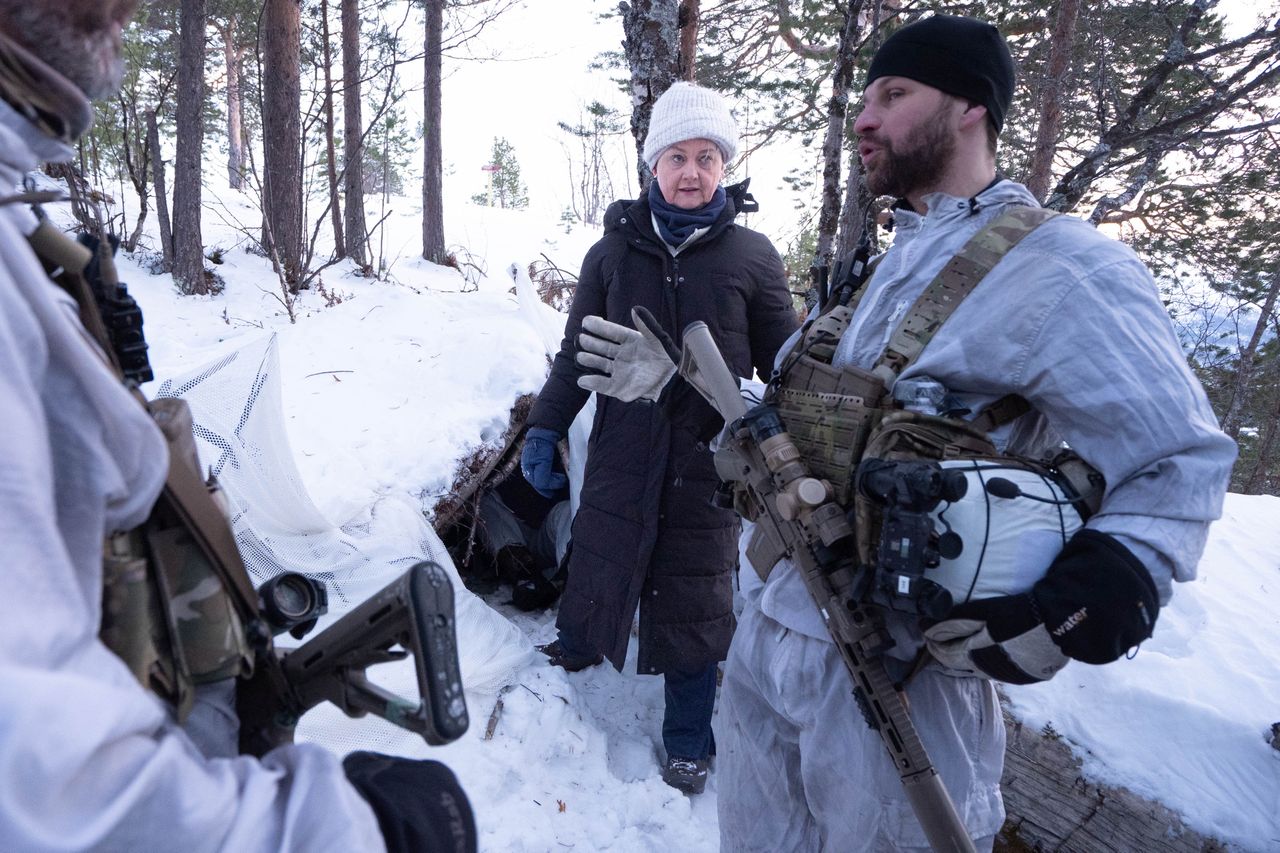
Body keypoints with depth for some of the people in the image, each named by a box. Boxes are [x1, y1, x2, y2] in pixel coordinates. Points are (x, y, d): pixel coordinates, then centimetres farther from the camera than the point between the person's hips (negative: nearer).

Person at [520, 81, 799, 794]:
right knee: (599, 561, 12)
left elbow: (784, 364, 3)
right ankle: (576, 648, 45)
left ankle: (689, 739, 27)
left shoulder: (752, 256, -2)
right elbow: (577, 352, 9)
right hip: (623, 449, 1)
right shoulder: (616, 249, 3)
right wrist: (545, 427, 6)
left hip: (713, 460, -1)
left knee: (695, 599, 8)